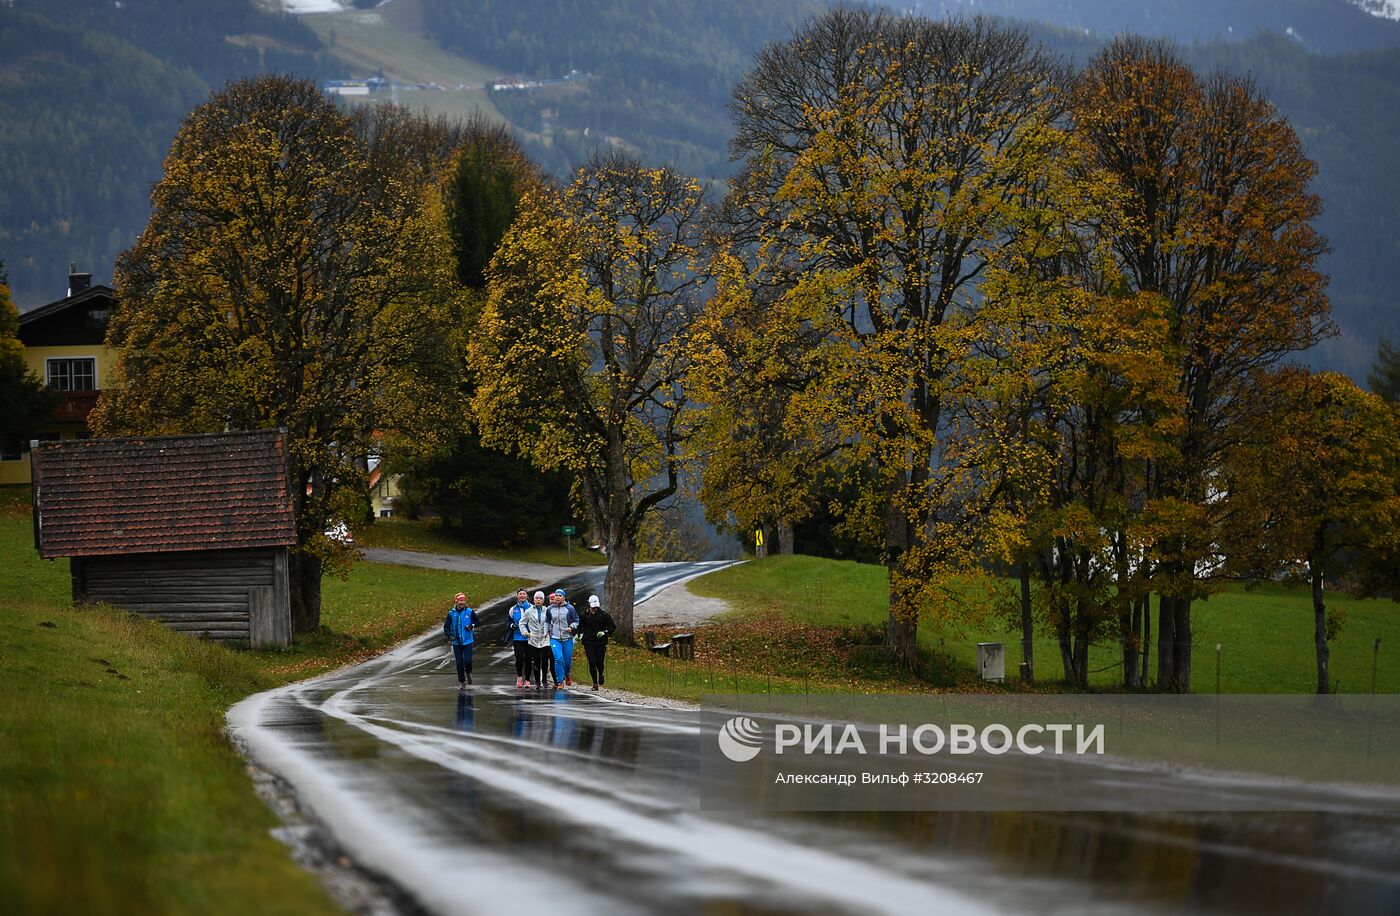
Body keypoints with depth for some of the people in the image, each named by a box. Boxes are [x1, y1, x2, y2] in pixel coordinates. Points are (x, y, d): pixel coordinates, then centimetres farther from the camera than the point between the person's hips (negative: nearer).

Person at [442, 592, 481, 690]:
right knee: (459, 663, 3)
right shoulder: (451, 613, 0)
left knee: (467, 661, -12)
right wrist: (449, 635, -17)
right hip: (456, 642, 1)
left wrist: (472, 625, -12)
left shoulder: (470, 612, -1)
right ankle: (461, 682, 16)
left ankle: (468, 673, 21)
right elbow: (446, 626, 2)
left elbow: (478, 622, 9)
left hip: (468, 641, -1)